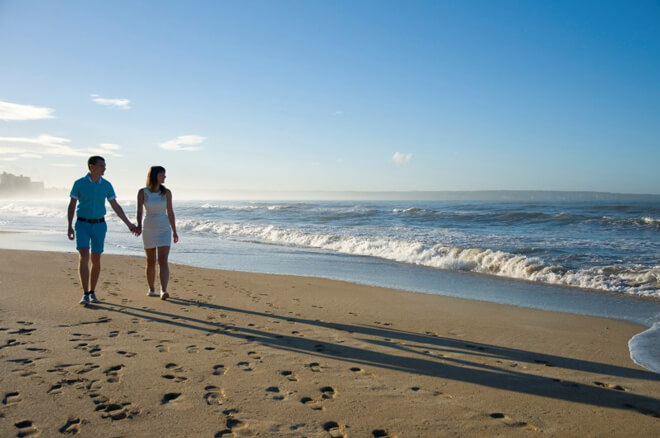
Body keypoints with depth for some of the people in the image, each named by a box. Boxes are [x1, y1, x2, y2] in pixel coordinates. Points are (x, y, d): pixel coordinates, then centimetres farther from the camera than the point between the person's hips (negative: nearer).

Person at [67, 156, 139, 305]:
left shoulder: (107, 185, 1)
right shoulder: (79, 183, -6)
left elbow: (116, 207, 4)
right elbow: (71, 206, -1)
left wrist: (129, 224, 0)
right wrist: (70, 226, -11)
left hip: (99, 225, 2)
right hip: (82, 225, -2)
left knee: (96, 260, 5)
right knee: (84, 257, -17)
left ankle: (92, 292, 20)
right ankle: (85, 294, -13)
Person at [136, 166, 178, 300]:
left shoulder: (166, 192, 1)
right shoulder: (142, 192, -3)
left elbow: (170, 212, 7)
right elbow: (139, 211, -8)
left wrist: (174, 231, 9)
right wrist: (139, 226, -26)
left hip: (164, 229, 0)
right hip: (149, 229, 0)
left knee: (163, 261, -14)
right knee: (151, 262, 11)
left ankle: (163, 291, -22)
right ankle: (151, 289, 27)